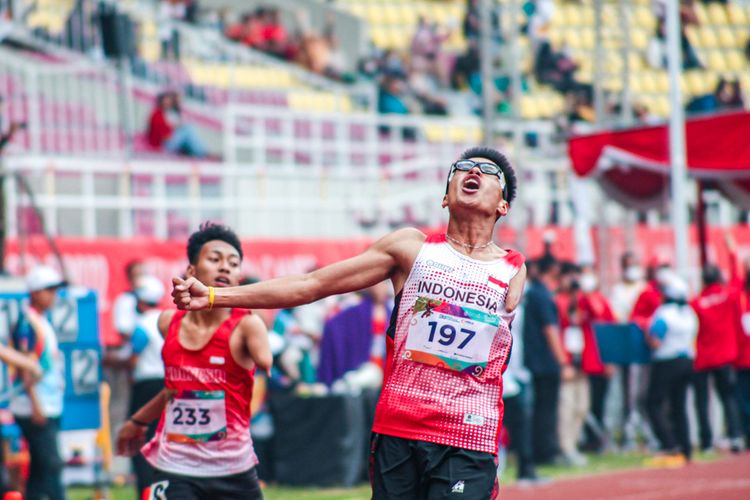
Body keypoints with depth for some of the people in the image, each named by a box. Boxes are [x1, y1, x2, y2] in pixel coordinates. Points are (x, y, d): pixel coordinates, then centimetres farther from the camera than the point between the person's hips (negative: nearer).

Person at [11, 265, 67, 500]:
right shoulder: (27, 323, -12)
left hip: (50, 407, 9)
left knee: (39, 467, 10)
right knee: (51, 463, -12)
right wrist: (35, 405, -19)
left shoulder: (44, 322, 15)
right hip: (34, 408, -9)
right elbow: (26, 367, -16)